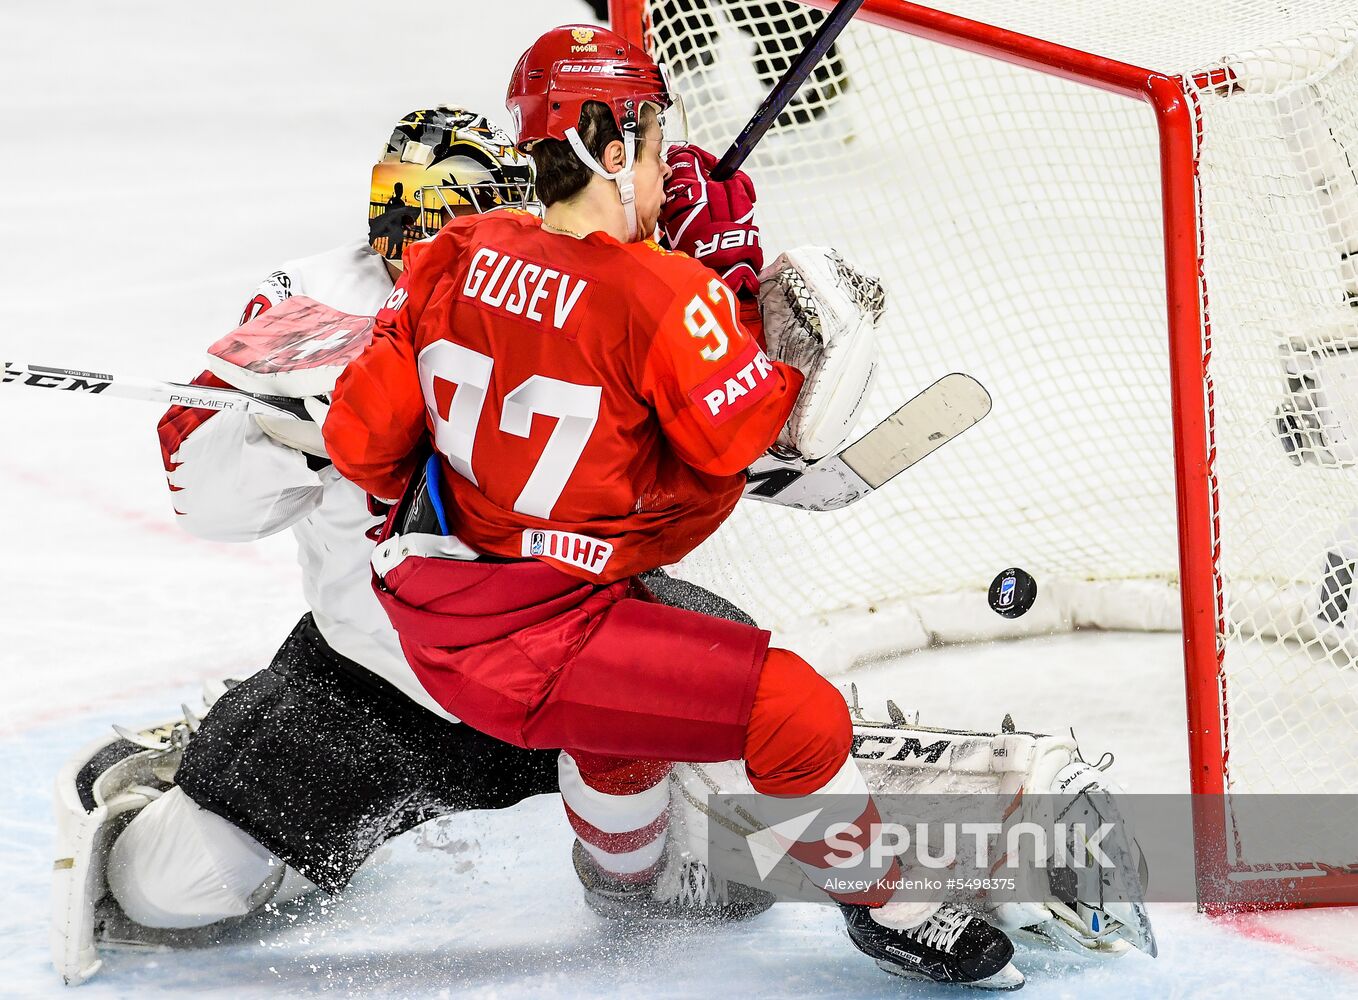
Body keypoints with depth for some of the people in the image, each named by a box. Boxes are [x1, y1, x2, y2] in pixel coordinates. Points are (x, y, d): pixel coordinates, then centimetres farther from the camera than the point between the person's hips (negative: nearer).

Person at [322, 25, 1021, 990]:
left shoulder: (459, 256, -1)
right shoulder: (659, 293, -20)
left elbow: (362, 438, 3)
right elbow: (740, 437, -7)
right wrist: (736, 270, 2)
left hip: (431, 603, 8)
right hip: (527, 650, -8)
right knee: (799, 711, -5)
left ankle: (628, 872, 59)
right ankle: (881, 906, 15)